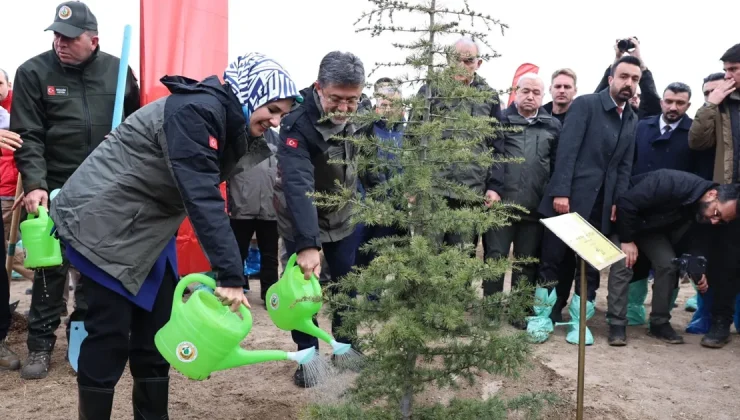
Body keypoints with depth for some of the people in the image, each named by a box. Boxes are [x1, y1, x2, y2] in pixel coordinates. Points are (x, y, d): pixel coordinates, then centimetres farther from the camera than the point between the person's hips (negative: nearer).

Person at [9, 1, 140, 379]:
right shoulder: (33, 72, -5)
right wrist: (35, 184, -20)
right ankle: (41, 344, 18)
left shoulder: (118, 70, 1)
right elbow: (27, 136, -9)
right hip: (56, 189, -2)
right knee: (51, 267, 4)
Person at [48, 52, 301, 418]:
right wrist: (230, 275, -34)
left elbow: (206, 191, 7)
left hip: (150, 227, 9)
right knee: (110, 335, -4)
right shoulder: (195, 111, -25)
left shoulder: (231, 125, 5)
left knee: (156, 332, 9)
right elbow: (201, 197, -32)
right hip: (104, 222, -9)